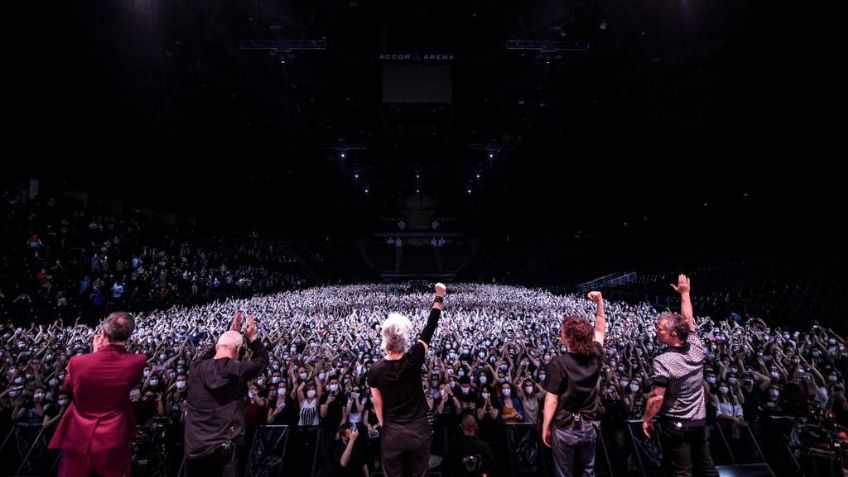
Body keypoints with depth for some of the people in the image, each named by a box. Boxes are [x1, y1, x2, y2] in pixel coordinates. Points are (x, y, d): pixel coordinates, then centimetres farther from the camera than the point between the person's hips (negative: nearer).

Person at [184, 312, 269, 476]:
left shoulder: (196, 368, -2)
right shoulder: (238, 370, -12)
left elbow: (210, 355, 20)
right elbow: (262, 359, 6)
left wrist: (231, 333, 22)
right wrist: (252, 336, 12)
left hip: (194, 447, 4)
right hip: (223, 447, -4)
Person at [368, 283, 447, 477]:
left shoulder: (375, 370, -11)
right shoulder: (413, 359, -14)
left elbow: (378, 404, -1)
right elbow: (429, 329, -5)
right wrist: (439, 298, 4)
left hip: (391, 434, 0)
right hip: (419, 432, 0)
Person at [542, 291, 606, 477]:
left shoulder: (558, 363, -21)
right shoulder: (595, 357, -7)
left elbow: (552, 400, -18)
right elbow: (600, 330, 11)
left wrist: (545, 427, -7)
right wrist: (599, 302, 14)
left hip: (564, 428, -4)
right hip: (588, 427, 5)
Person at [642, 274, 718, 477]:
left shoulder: (663, 361, -25)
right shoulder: (696, 348, -9)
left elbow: (657, 397, -22)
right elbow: (688, 319, 7)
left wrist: (647, 419, -8)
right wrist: (684, 293, 17)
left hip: (675, 424, -6)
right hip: (699, 421, 6)